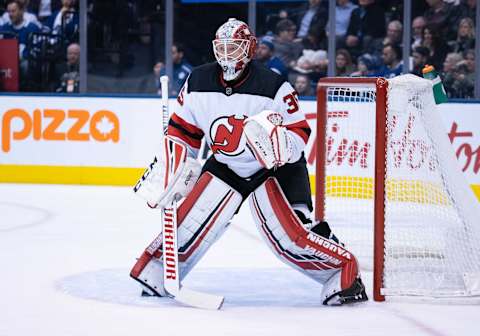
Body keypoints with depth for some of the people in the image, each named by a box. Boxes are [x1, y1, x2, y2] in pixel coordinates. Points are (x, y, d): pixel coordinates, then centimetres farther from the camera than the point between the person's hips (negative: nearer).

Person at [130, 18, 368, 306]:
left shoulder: (274, 87, -20)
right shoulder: (198, 83, -7)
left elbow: (299, 135, -18)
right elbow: (182, 132, 4)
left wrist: (276, 136, -39)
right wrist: (165, 172, 1)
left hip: (274, 167, -4)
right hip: (225, 166, 4)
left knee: (290, 234, -15)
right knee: (191, 222, -3)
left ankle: (343, 270, -1)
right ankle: (155, 271, 17)